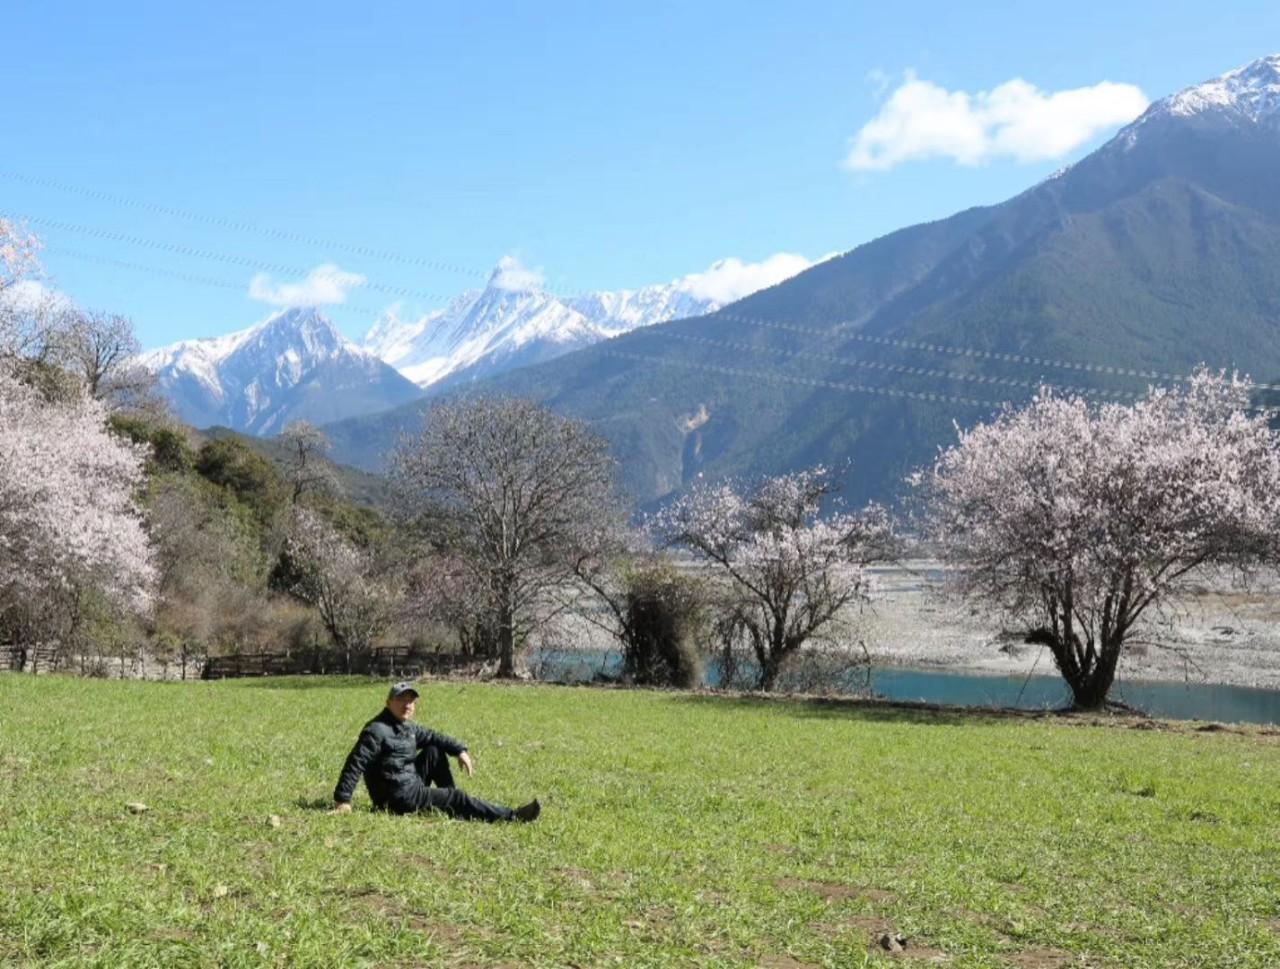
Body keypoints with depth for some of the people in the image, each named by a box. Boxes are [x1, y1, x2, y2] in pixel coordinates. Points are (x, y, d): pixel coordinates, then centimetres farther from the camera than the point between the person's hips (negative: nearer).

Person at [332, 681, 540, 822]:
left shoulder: (408, 728, 11)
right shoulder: (377, 730, -18)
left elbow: (433, 737, 22)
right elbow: (355, 763, -23)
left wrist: (460, 750, 7)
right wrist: (342, 799, -28)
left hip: (412, 786, 10)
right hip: (400, 798, -10)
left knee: (434, 752, 11)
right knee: (455, 797, -10)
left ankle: (451, 806, 12)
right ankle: (511, 816, -8)